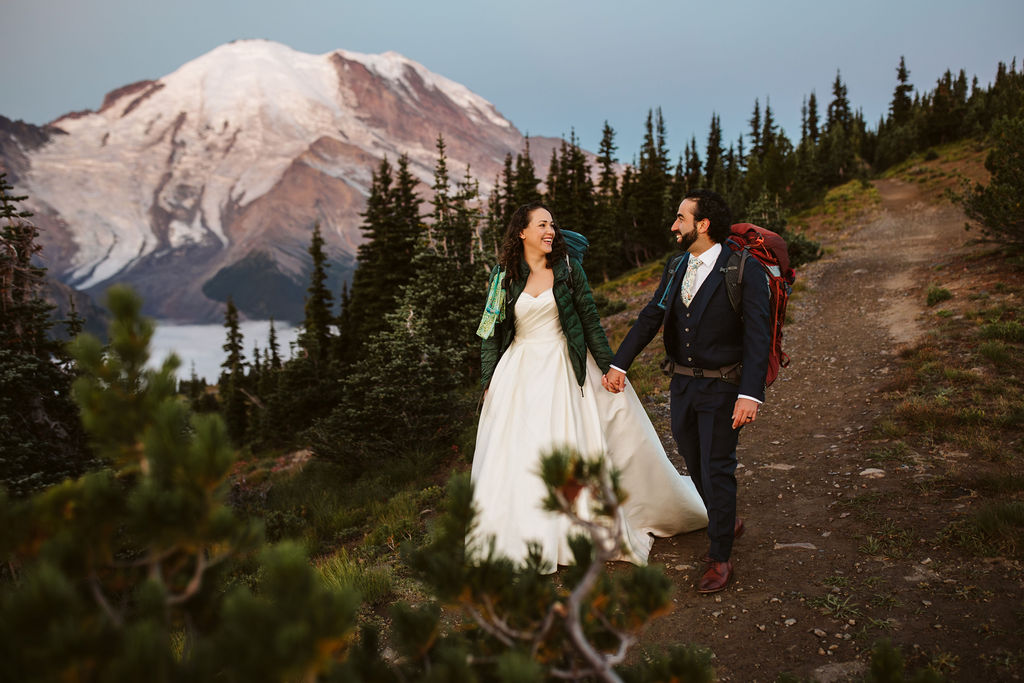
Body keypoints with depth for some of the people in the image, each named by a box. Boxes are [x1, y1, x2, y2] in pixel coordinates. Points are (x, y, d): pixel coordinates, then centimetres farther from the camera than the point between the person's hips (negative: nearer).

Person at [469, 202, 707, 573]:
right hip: (521, 373, 1)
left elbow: (590, 319, 1)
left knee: (574, 446, 6)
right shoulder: (505, 276, 0)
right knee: (519, 454, 2)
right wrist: (489, 379, 1)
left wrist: (608, 366, -2)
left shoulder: (568, 269, -2)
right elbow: (492, 331, 5)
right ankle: (520, 535, 18)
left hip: (565, 370, 0)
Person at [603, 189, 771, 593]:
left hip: (722, 389, -6)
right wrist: (619, 364, 1)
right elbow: (650, 317, 8)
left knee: (717, 470, 0)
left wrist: (750, 394, -27)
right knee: (696, 466, 18)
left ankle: (720, 558, 16)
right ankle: (726, 523, 43)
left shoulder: (743, 269, -14)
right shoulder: (675, 267, 5)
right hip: (682, 385, 6)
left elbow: (757, 335, -19)